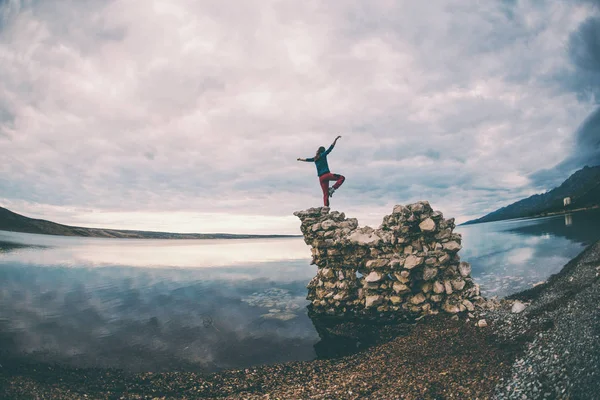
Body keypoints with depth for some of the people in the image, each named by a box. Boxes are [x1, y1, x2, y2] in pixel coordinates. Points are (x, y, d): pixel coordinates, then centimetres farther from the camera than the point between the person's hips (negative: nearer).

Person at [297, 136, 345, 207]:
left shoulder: (315, 159, 19)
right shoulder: (323, 155, 4)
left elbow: (307, 159, 36)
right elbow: (331, 147, -1)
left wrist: (301, 159, 54)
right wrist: (336, 139, 2)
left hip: (321, 178, 6)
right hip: (326, 174, -6)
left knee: (325, 194, 5)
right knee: (342, 178, -1)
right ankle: (332, 189, -17)